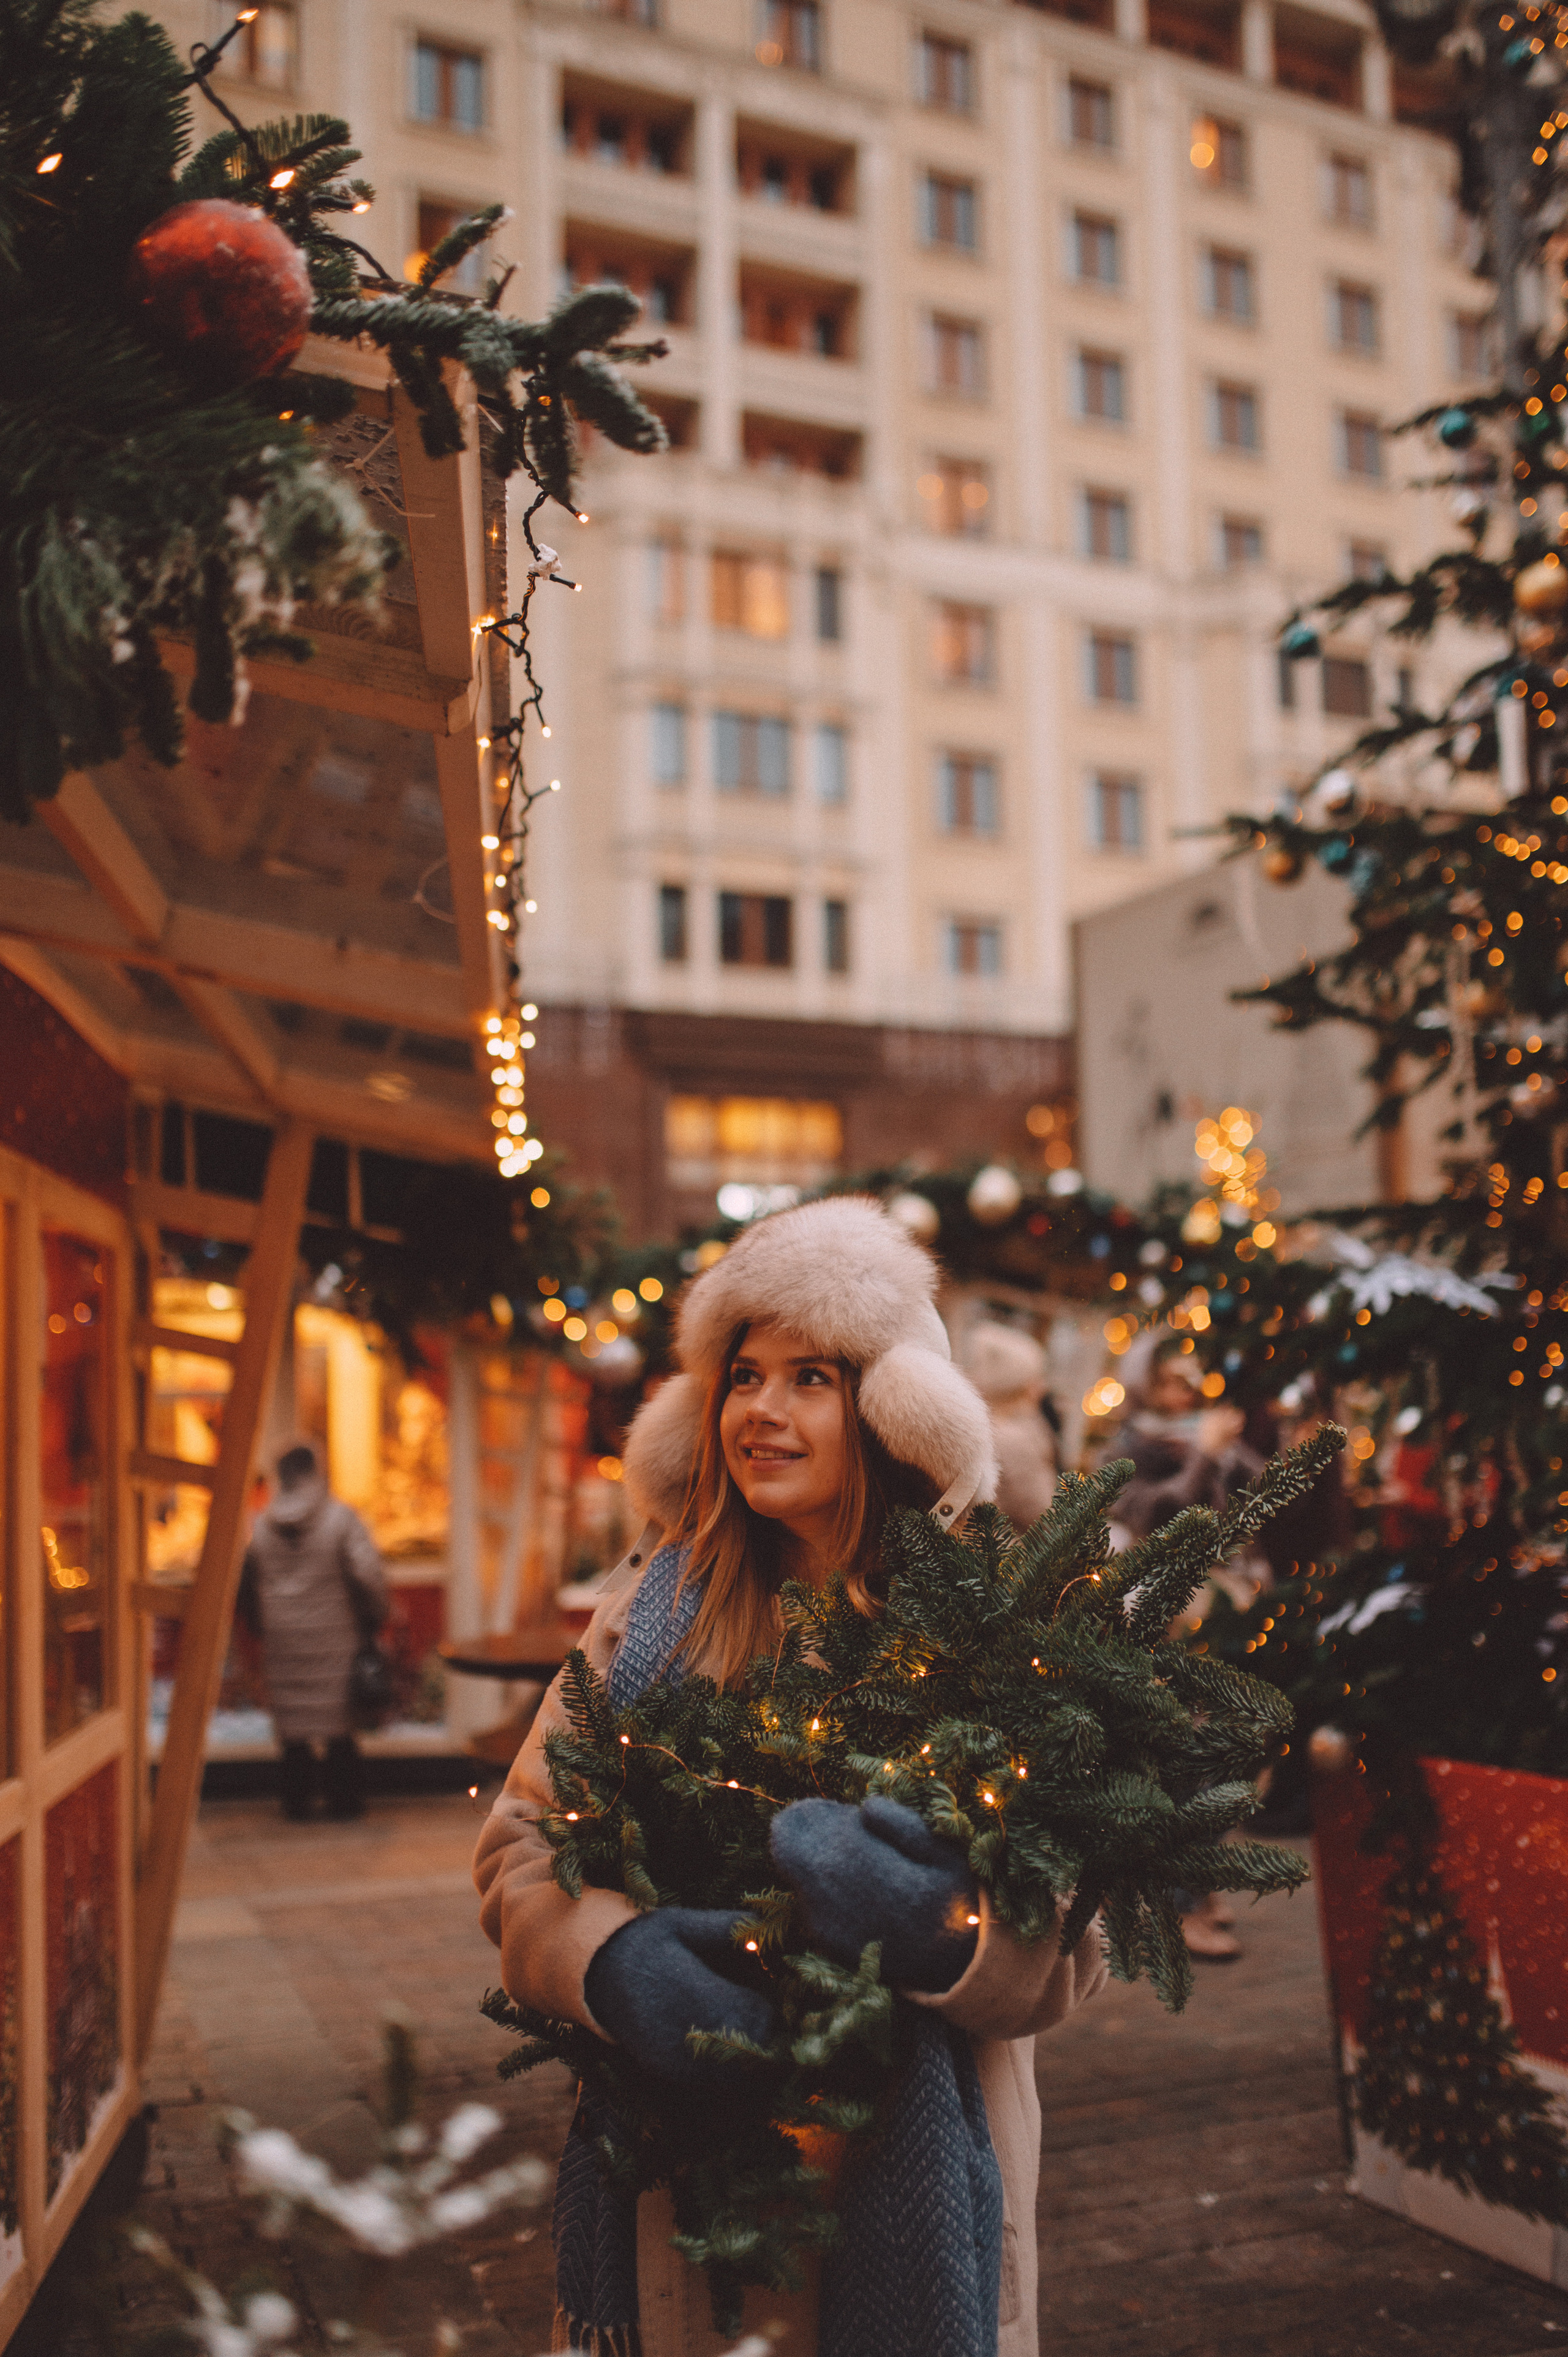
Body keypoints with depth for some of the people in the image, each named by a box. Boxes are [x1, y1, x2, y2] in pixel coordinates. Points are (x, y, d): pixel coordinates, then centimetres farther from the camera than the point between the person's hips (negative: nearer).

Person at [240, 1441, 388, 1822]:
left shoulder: (259, 1525, 2)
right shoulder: (341, 1518, -10)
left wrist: (260, 1626, 21)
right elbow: (368, 1576, -15)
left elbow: (244, 1586, 9)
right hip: (333, 1635, -3)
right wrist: (373, 1619, -1)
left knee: (292, 1723, 12)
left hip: (281, 1637, 3)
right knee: (339, 1724, 7)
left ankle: (296, 1798, 16)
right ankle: (343, 1798, 12)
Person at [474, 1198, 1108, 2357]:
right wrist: (608, 1957, -22)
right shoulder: (661, 1608, 0)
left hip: (905, 2168, -2)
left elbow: (1071, 1949, -10)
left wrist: (942, 1931, -31)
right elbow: (520, 1838, -3)